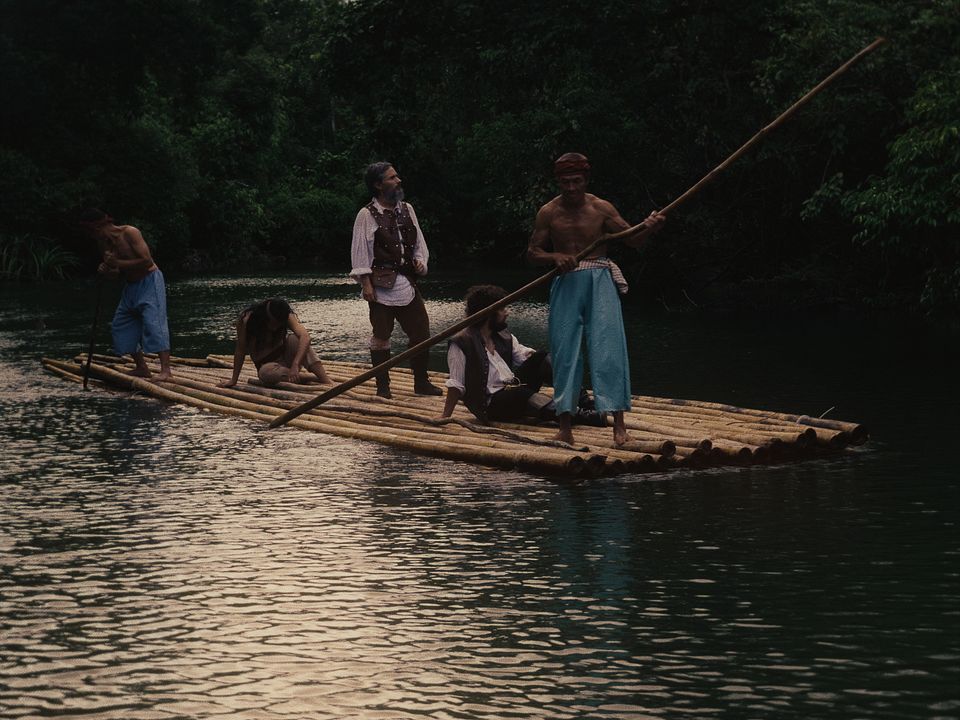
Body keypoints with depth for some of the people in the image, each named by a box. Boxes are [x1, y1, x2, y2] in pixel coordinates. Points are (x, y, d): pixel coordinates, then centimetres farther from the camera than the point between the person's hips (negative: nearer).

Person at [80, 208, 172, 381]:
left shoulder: (130, 233, -19)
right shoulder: (103, 243, 4)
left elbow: (147, 261, -25)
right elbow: (116, 272, 11)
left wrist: (118, 263, -25)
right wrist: (106, 270, -13)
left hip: (149, 281, -9)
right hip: (131, 286, 9)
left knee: (153, 321, -19)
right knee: (121, 326, 8)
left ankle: (165, 370, -24)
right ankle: (141, 368, 17)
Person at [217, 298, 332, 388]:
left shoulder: (287, 316, -20)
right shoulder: (246, 320, -22)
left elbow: (305, 336, -35)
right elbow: (240, 350, -14)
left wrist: (295, 365, -49)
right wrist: (233, 380, -9)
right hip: (266, 363, -1)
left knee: (295, 339, -32)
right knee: (265, 373, -38)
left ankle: (326, 381, -37)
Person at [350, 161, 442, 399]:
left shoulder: (407, 209, 11)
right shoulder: (367, 215, -7)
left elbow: (419, 243, 18)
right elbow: (360, 252, -8)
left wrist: (420, 260, -1)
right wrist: (366, 283, -13)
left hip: (407, 281, 6)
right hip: (382, 285, -6)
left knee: (421, 332, 6)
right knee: (381, 337, 2)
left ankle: (421, 382, 18)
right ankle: (383, 386, 12)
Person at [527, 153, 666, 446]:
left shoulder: (601, 209, 2)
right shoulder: (549, 213, 4)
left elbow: (630, 238, 2)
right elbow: (532, 253, 7)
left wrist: (649, 227, -20)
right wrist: (555, 257, -14)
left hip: (599, 282, -1)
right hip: (566, 285, 1)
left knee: (608, 344, -10)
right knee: (564, 349, -1)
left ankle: (618, 422, -11)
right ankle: (565, 424, 5)